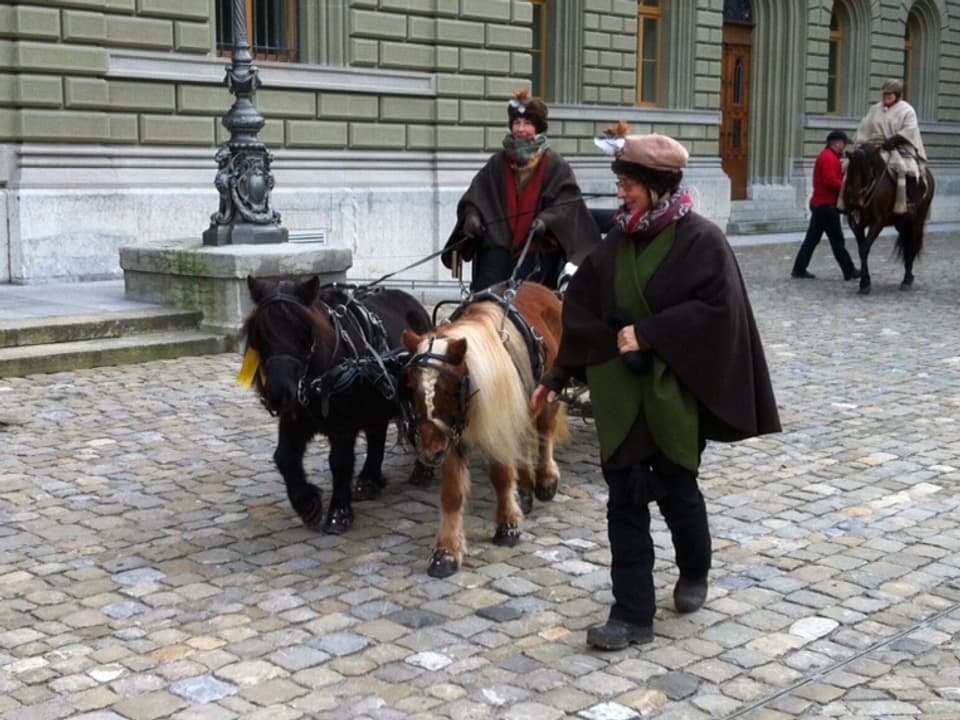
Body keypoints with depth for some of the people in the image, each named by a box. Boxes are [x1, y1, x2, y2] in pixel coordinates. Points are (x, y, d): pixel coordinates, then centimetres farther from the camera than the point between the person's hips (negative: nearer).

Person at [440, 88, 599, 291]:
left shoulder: (554, 165, 2)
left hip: (536, 251, -3)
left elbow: (567, 202, -5)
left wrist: (546, 220, -22)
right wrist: (472, 214, -9)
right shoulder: (498, 162, 12)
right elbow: (476, 194, 11)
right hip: (497, 246, 3)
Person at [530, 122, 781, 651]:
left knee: (676, 491, 10)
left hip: (675, 390, -4)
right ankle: (633, 613, 10)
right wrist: (556, 377, 5)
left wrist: (646, 334, -20)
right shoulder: (617, 243, 5)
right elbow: (580, 312, 7)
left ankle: (694, 574, 39)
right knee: (625, 499, 3)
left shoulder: (701, 241, -11)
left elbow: (715, 309, -19)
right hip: (620, 392, 4)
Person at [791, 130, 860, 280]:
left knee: (812, 238, 10)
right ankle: (849, 271, 3)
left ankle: (799, 269, 10)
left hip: (819, 204, 11)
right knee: (837, 240, -3)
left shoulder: (827, 156, 19)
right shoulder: (828, 157, -15)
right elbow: (831, 181, -24)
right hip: (827, 205, -11)